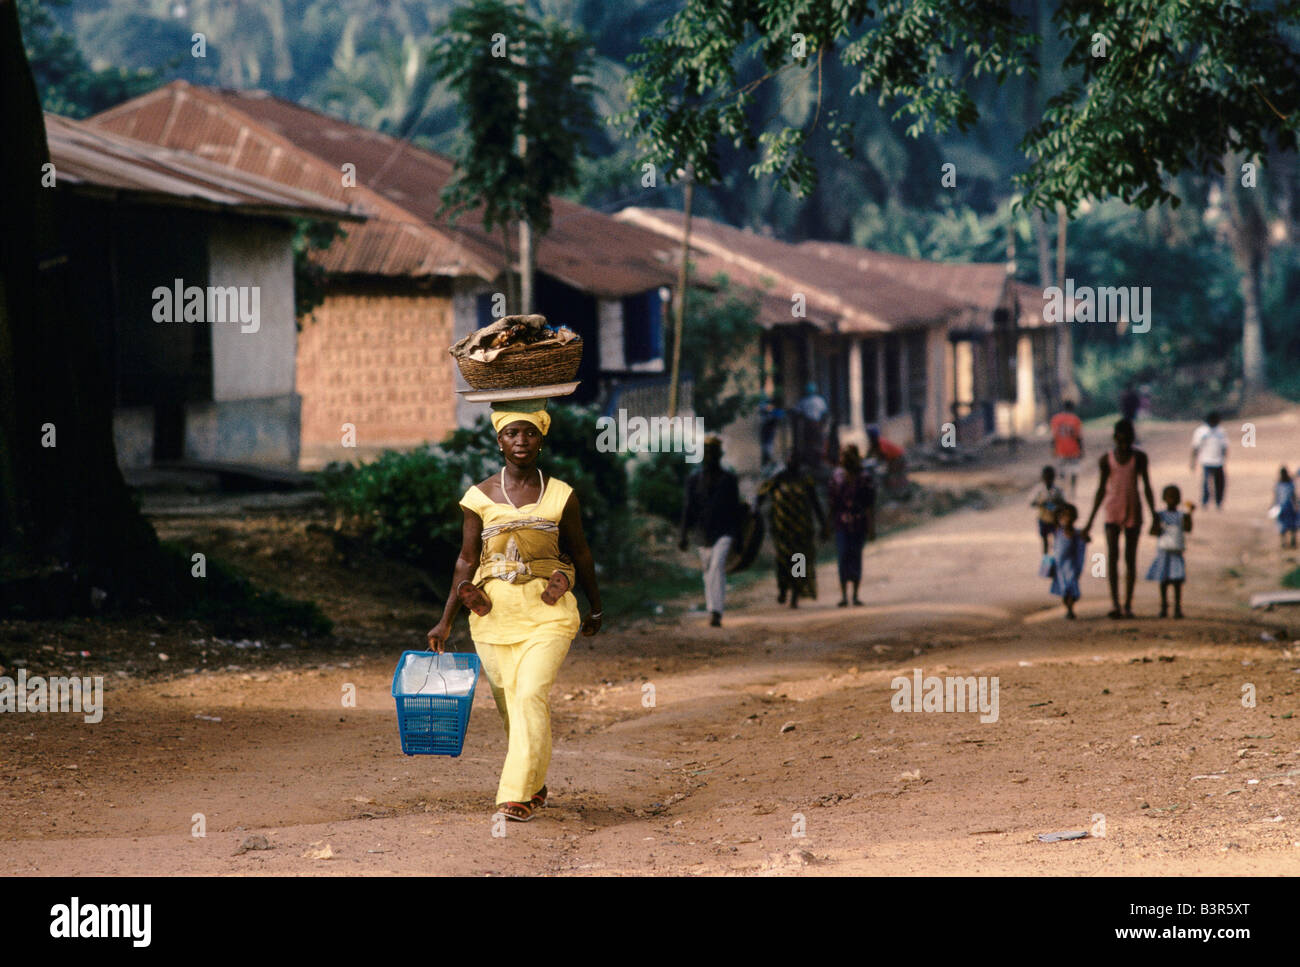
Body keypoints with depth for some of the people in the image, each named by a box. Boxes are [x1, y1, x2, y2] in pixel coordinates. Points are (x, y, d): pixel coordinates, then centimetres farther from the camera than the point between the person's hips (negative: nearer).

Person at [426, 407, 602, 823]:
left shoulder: (560, 495, 2)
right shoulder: (480, 497, 2)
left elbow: (581, 554, 13)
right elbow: (466, 561, 6)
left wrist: (595, 609, 22)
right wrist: (446, 621, 2)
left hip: (547, 612, -2)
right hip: (494, 613, 2)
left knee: (531, 695, -17)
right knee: (509, 702, 7)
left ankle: (518, 794, -17)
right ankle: (534, 785, 27)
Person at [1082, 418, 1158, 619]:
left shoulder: (1139, 457, -1)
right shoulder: (1106, 459, 0)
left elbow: (1147, 487, 1)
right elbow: (1101, 490, 6)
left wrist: (1154, 517, -4)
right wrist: (1090, 522, 6)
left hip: (1133, 512, 0)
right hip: (1112, 512, 0)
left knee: (1130, 558, 3)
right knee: (1112, 555, -14)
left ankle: (1127, 605, 11)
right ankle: (1115, 604, -20)